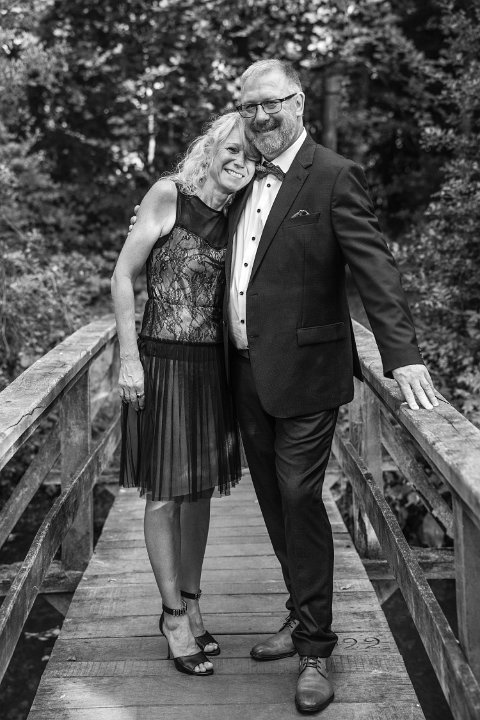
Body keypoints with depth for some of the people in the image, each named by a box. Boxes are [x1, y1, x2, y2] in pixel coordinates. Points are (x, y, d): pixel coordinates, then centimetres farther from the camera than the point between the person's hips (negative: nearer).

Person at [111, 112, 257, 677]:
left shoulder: (233, 218, 9)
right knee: (164, 490, 3)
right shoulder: (168, 195, -7)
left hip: (211, 364, 6)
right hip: (163, 359, -5)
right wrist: (129, 357, -11)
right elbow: (122, 277, -7)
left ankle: (189, 603, 27)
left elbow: (228, 293, 12)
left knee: (199, 486, 13)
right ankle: (175, 615, 15)